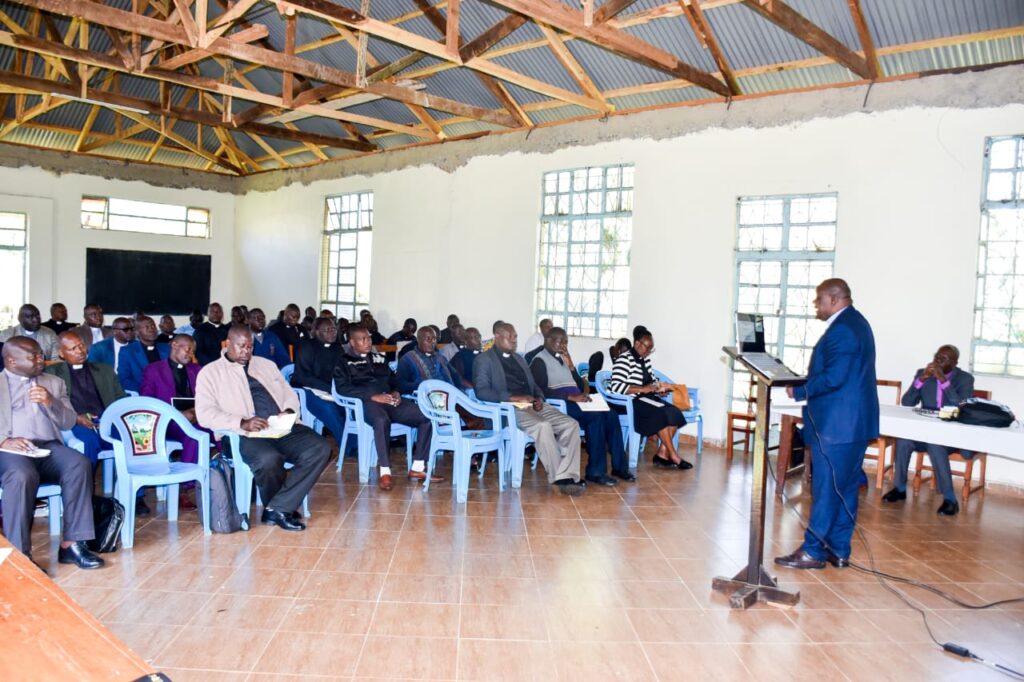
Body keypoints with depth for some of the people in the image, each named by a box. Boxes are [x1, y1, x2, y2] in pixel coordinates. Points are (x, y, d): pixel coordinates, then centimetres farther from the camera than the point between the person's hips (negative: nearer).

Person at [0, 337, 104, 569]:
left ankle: (71, 544, -26)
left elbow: (68, 423, 15)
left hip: (48, 447, 3)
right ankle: (19, 554, -30)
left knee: (79, 464, -29)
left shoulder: (54, 383, 23)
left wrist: (50, 402, -3)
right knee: (22, 476, -37)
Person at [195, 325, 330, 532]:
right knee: (268, 459, -37)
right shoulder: (210, 372, 8)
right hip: (244, 435, -5)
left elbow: (289, 394, 21)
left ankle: (277, 508, -17)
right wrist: (242, 423, -20)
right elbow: (205, 414, -5)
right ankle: (284, 507, -5)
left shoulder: (266, 365, 23)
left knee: (320, 448, -22)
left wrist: (288, 411, -4)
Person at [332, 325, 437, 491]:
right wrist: (373, 396, -16)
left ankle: (418, 467, -9)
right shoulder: (344, 361, 9)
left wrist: (396, 392, 0)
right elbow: (342, 388, -6)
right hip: (366, 402, -5)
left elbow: (393, 379, 25)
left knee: (426, 417, -15)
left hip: (390, 399, 6)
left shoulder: (378, 358, 27)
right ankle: (385, 471, -29)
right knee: (382, 420, -41)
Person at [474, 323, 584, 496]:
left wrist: (539, 398, 2)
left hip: (533, 405, 7)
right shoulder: (484, 360, 4)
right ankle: (558, 478, -24)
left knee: (571, 424, -16)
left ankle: (567, 476, -21)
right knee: (543, 426, -34)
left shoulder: (519, 359, 27)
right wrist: (512, 397, -19)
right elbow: (481, 391, -9)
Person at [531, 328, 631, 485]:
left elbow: (580, 386, 20)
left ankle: (619, 466, -11)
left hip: (575, 401, 8)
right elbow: (541, 391, -18)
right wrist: (571, 396, -24)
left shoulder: (562, 359, 24)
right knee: (596, 417, -29)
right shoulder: (540, 361, -3)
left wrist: (571, 366, 5)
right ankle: (596, 471, -24)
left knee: (611, 415, -14)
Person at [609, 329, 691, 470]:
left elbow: (652, 380, 23)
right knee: (660, 413, -27)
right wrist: (643, 389, -24)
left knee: (673, 412, -13)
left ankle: (662, 453, -11)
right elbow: (615, 387, -23)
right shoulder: (624, 360, -13)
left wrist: (658, 387, -1)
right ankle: (673, 456, -15)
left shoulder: (645, 360, 13)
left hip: (644, 399, 9)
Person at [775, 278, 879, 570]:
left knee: (826, 489, -2)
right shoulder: (855, 322, 15)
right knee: (845, 488, 14)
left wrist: (798, 391, -11)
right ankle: (839, 550, 22)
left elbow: (832, 378, -24)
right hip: (854, 422, 10)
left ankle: (813, 551, 7)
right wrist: (805, 385, 8)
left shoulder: (842, 329, -18)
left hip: (836, 424, -10)